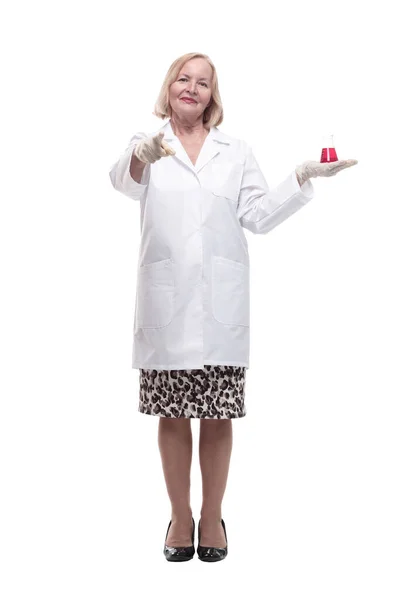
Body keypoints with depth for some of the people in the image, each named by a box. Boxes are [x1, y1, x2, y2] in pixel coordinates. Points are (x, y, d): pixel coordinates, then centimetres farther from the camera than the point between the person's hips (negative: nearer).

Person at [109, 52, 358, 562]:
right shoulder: (148, 145, 7)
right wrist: (140, 156, -38)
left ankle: (212, 516, 22)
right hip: (167, 300, -1)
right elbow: (124, 181, -15)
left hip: (220, 301, 1)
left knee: (218, 416, 5)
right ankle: (180, 516, 22)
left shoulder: (237, 153, 14)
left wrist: (302, 178, -7)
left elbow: (259, 215, 6)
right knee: (171, 415, 7)